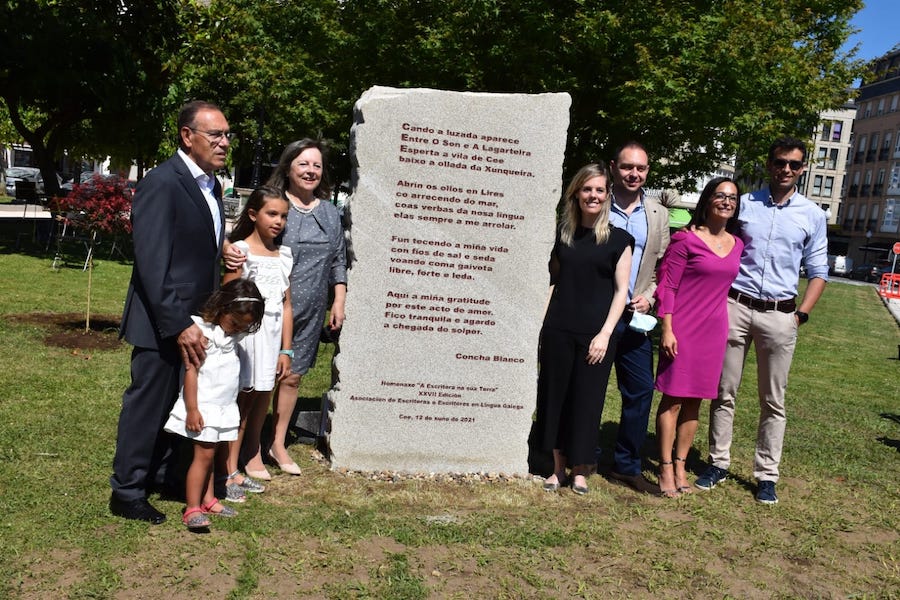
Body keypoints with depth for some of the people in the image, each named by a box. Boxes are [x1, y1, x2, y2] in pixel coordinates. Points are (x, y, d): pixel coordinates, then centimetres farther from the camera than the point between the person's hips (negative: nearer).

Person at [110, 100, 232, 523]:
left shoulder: (211, 185, 10)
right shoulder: (162, 184, -17)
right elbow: (152, 264, -22)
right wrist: (179, 325, -25)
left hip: (194, 318, 8)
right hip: (163, 321, -8)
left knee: (177, 403, 19)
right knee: (148, 405, 4)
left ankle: (162, 472, 37)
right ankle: (126, 492, 19)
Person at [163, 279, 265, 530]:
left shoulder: (234, 333, 5)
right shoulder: (201, 331, -16)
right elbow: (191, 371, -18)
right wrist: (192, 409, -19)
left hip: (224, 406, 7)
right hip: (203, 406, -7)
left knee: (210, 453, 15)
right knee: (203, 454, -6)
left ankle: (208, 500, 25)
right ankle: (192, 509, 0)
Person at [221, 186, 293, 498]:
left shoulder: (284, 254, 10)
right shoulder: (240, 251, -7)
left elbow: (286, 304, 11)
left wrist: (286, 350, 9)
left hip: (271, 337, 6)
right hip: (244, 334, -6)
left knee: (259, 405, 10)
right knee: (238, 403, 0)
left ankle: (236, 469, 21)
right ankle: (226, 474, 11)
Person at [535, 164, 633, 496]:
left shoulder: (618, 239, 0)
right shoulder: (563, 234, 9)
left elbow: (621, 290, -2)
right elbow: (554, 280, 13)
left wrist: (605, 333, -11)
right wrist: (544, 323, 4)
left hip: (595, 334, -3)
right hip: (558, 331, 3)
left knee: (587, 400, 4)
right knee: (554, 396, 7)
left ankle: (579, 469, 20)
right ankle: (558, 467, 21)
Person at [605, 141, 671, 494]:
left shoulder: (657, 214, 10)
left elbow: (664, 266, 13)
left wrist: (649, 295, -4)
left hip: (633, 317, 3)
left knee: (640, 390, 3)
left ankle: (626, 466, 17)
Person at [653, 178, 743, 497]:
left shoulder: (737, 245, 10)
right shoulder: (686, 239, -7)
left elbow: (725, 286, 17)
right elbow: (666, 286, -8)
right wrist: (667, 330, -14)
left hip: (714, 332, 5)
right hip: (682, 329, -5)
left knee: (694, 401, 11)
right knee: (673, 399, 0)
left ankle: (680, 465, 22)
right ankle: (666, 468, 10)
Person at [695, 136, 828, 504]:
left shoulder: (812, 215, 7)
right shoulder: (744, 203, 5)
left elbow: (817, 270, 11)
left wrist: (802, 314, 0)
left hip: (779, 315, 1)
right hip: (734, 306, 0)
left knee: (773, 401, 6)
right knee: (724, 392, 6)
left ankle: (766, 475, 17)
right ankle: (718, 463, 18)